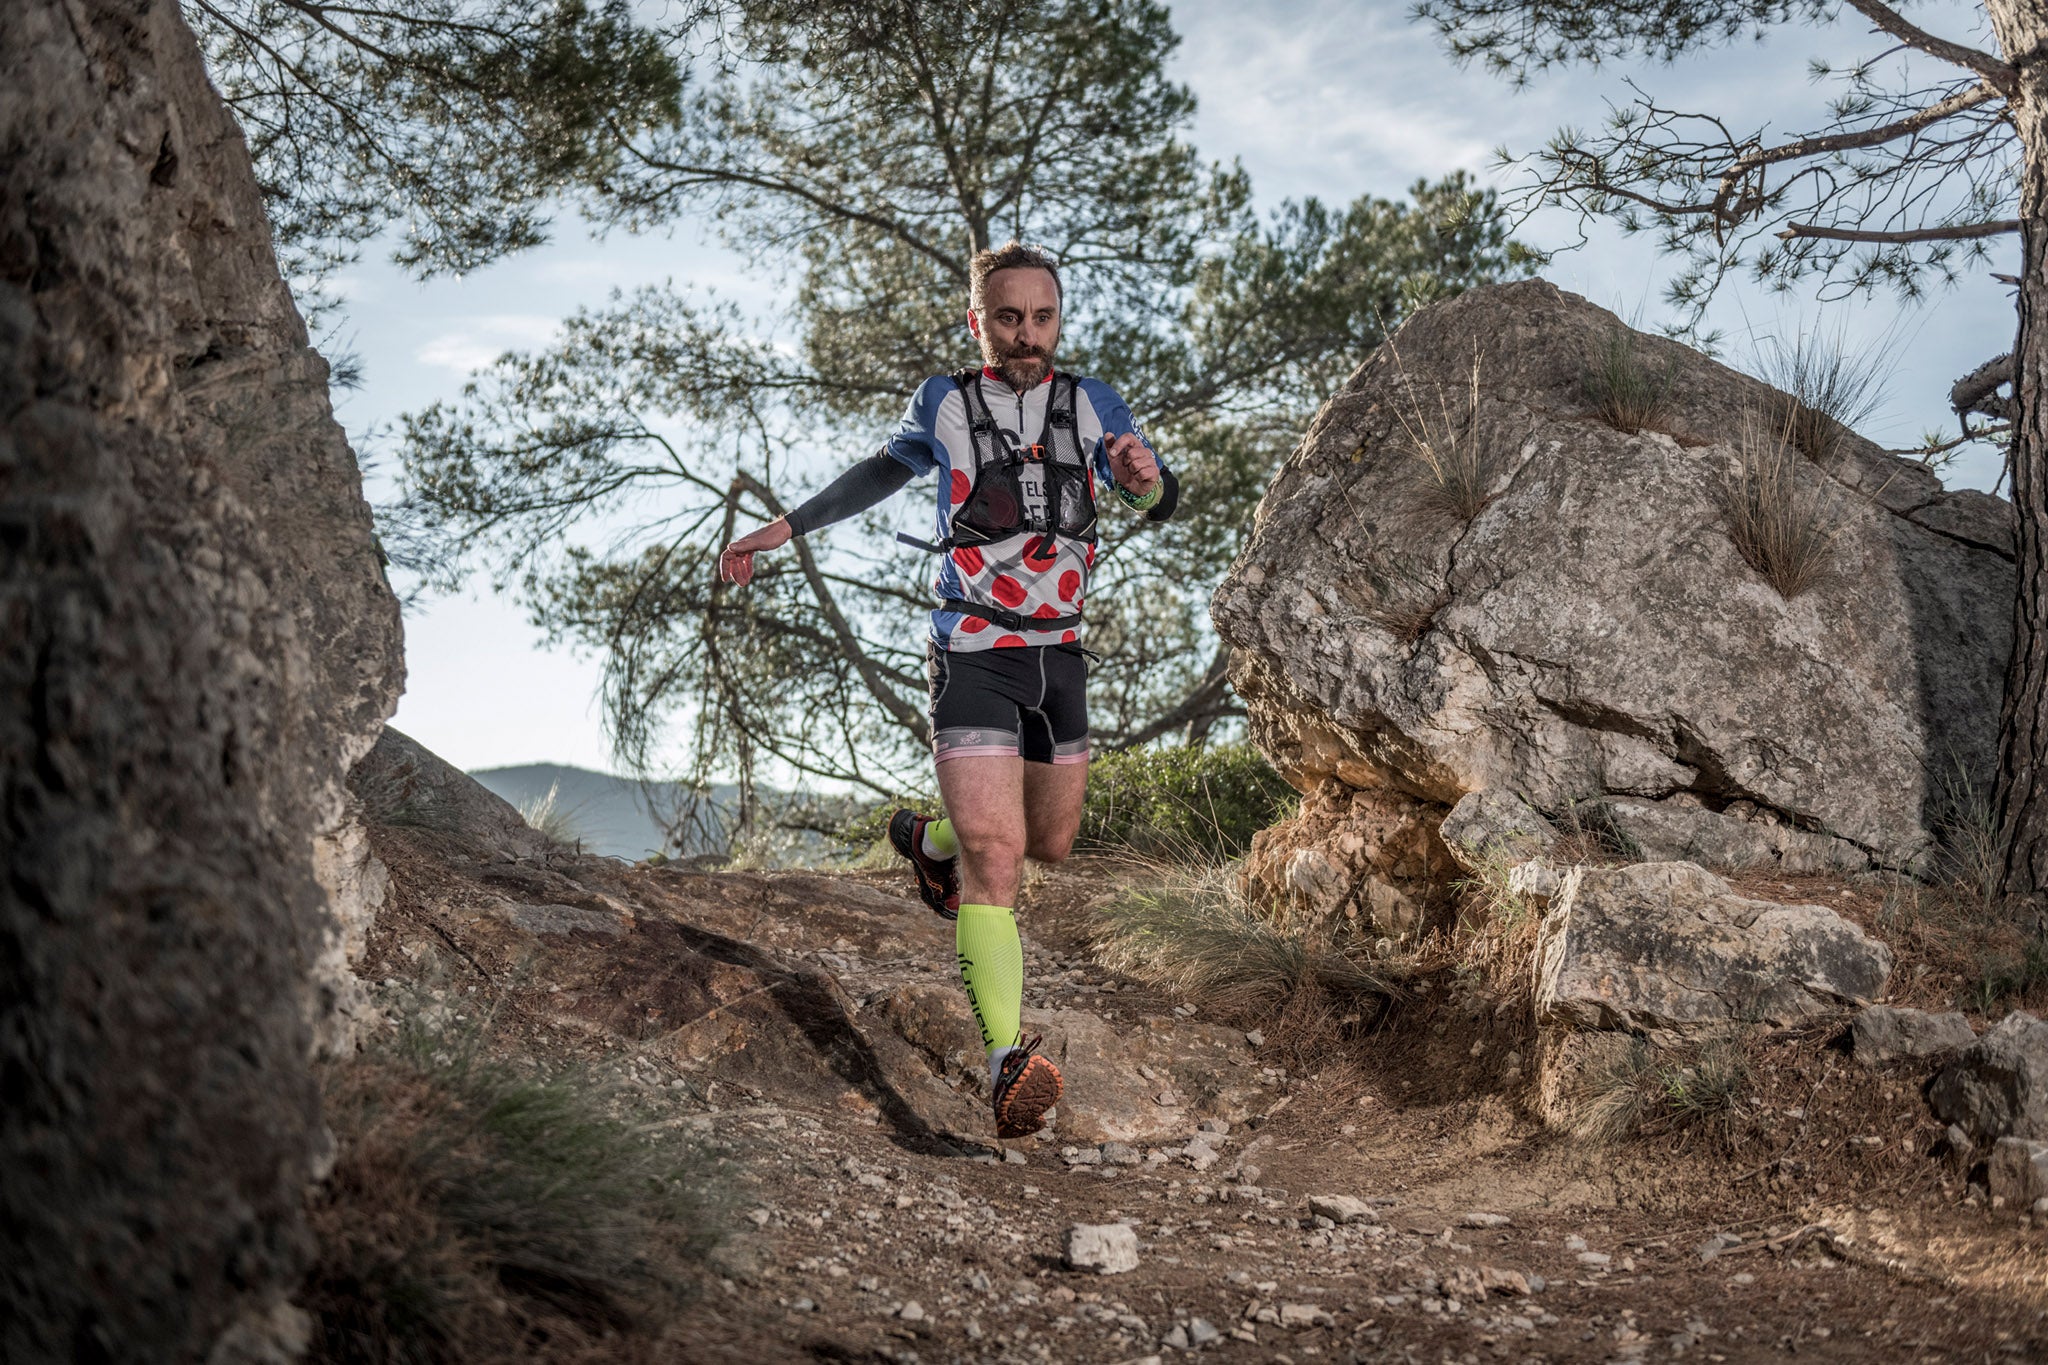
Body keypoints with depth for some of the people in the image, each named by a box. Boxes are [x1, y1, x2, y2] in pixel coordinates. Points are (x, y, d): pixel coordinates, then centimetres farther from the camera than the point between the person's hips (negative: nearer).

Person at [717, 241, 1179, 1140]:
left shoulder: (1090, 405, 1)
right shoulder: (945, 404, -2)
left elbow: (1157, 504, -9)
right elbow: (888, 469, 17)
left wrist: (1146, 480, -34)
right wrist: (782, 529, 18)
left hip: (1059, 653, 4)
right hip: (974, 654, -4)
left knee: (1051, 843, 18)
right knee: (995, 852, -18)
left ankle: (925, 841, 47)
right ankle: (1009, 1059, -21)